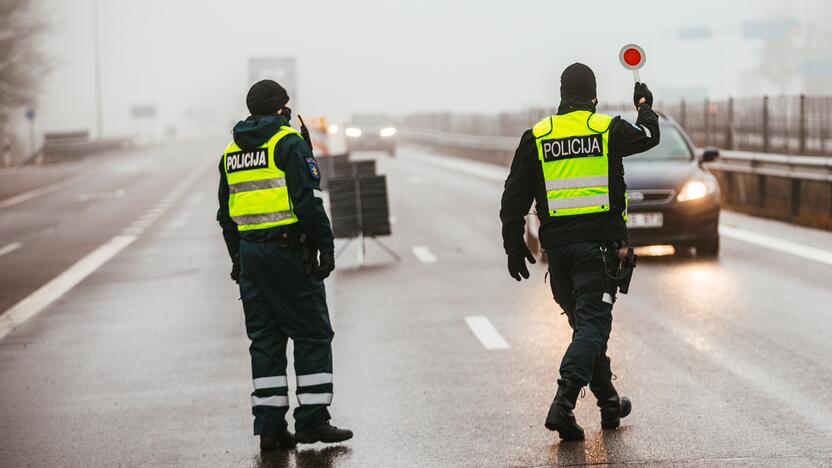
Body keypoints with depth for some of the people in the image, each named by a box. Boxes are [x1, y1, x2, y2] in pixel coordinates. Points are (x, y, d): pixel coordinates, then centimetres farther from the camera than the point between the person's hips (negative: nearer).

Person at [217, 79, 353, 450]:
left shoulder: (232, 151, 14)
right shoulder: (289, 143, -7)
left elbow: (225, 213, 17)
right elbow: (308, 200, -15)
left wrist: (238, 259, 22)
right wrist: (326, 246, -10)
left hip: (249, 251, 7)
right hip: (289, 249, -7)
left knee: (265, 337, 8)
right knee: (312, 334, 1)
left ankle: (269, 427, 6)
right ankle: (312, 419, -3)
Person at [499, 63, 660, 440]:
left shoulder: (536, 136, 6)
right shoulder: (609, 129, -1)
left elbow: (514, 197, 5)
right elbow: (648, 136, 21)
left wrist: (514, 246, 12)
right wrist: (645, 106, 40)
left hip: (557, 245, 3)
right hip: (598, 242, -3)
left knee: (585, 323, 16)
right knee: (593, 324, -7)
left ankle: (609, 404, 27)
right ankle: (563, 402, -25)